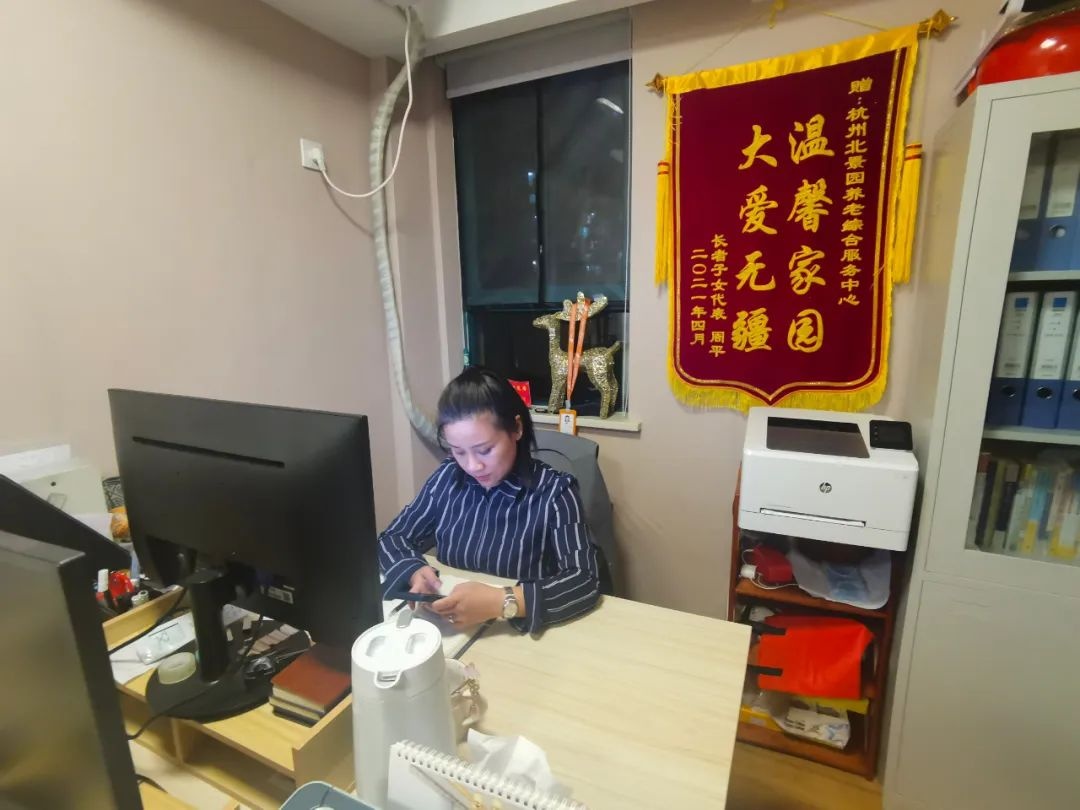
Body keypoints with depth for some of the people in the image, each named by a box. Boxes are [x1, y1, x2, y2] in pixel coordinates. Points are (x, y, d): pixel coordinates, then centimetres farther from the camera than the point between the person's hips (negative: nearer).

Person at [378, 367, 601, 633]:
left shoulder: (553, 492, -16)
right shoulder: (447, 478, -4)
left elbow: (585, 581, -21)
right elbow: (393, 538, 5)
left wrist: (501, 602, -33)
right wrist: (415, 572, -15)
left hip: (524, 636, -3)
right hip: (449, 631, 3)